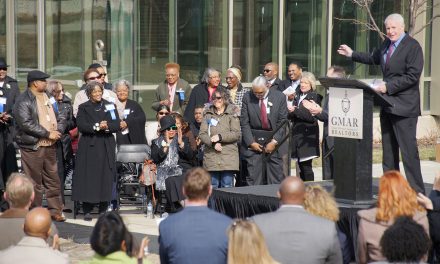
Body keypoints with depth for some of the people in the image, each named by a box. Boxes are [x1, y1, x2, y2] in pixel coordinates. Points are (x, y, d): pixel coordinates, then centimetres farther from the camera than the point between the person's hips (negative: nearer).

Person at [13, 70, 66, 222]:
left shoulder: (48, 97, 13)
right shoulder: (23, 101, -11)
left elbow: (60, 117, 16)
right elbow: (26, 123, -21)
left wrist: (58, 131, -4)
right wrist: (48, 134, -17)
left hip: (50, 146, 7)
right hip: (32, 147, -7)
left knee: (53, 180, 10)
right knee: (34, 182, 0)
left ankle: (55, 211, 18)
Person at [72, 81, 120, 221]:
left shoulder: (110, 106, 12)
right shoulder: (83, 108, 8)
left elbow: (117, 125, 3)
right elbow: (81, 125, -7)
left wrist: (107, 126, -16)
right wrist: (97, 127, -18)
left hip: (106, 147, 2)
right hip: (89, 147, -2)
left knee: (106, 177, -1)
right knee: (88, 177, -5)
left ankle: (103, 210, 6)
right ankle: (87, 210, -1)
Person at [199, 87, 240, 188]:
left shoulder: (232, 114, 3)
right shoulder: (208, 114, 12)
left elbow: (236, 134, -5)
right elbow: (202, 134, 5)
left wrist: (220, 137, -14)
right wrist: (213, 143, -12)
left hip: (228, 157, -3)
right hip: (211, 157, 3)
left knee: (227, 186, -4)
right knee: (212, 186, 3)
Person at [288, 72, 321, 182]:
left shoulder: (315, 97, -6)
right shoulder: (297, 96, 14)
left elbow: (312, 117, -16)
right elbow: (291, 116, 14)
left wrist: (295, 111, -17)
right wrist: (291, 112, -8)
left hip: (308, 134, -7)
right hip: (297, 133, 7)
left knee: (306, 166, -8)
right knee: (301, 165, 10)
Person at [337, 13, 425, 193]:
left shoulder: (413, 47, -13)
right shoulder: (387, 43, 12)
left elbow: (413, 76, -19)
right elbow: (374, 58, 31)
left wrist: (388, 87, -21)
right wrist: (352, 55, 28)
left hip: (404, 107, -9)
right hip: (387, 105, 9)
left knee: (409, 150, -8)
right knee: (388, 151, 13)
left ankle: (417, 192, -3)